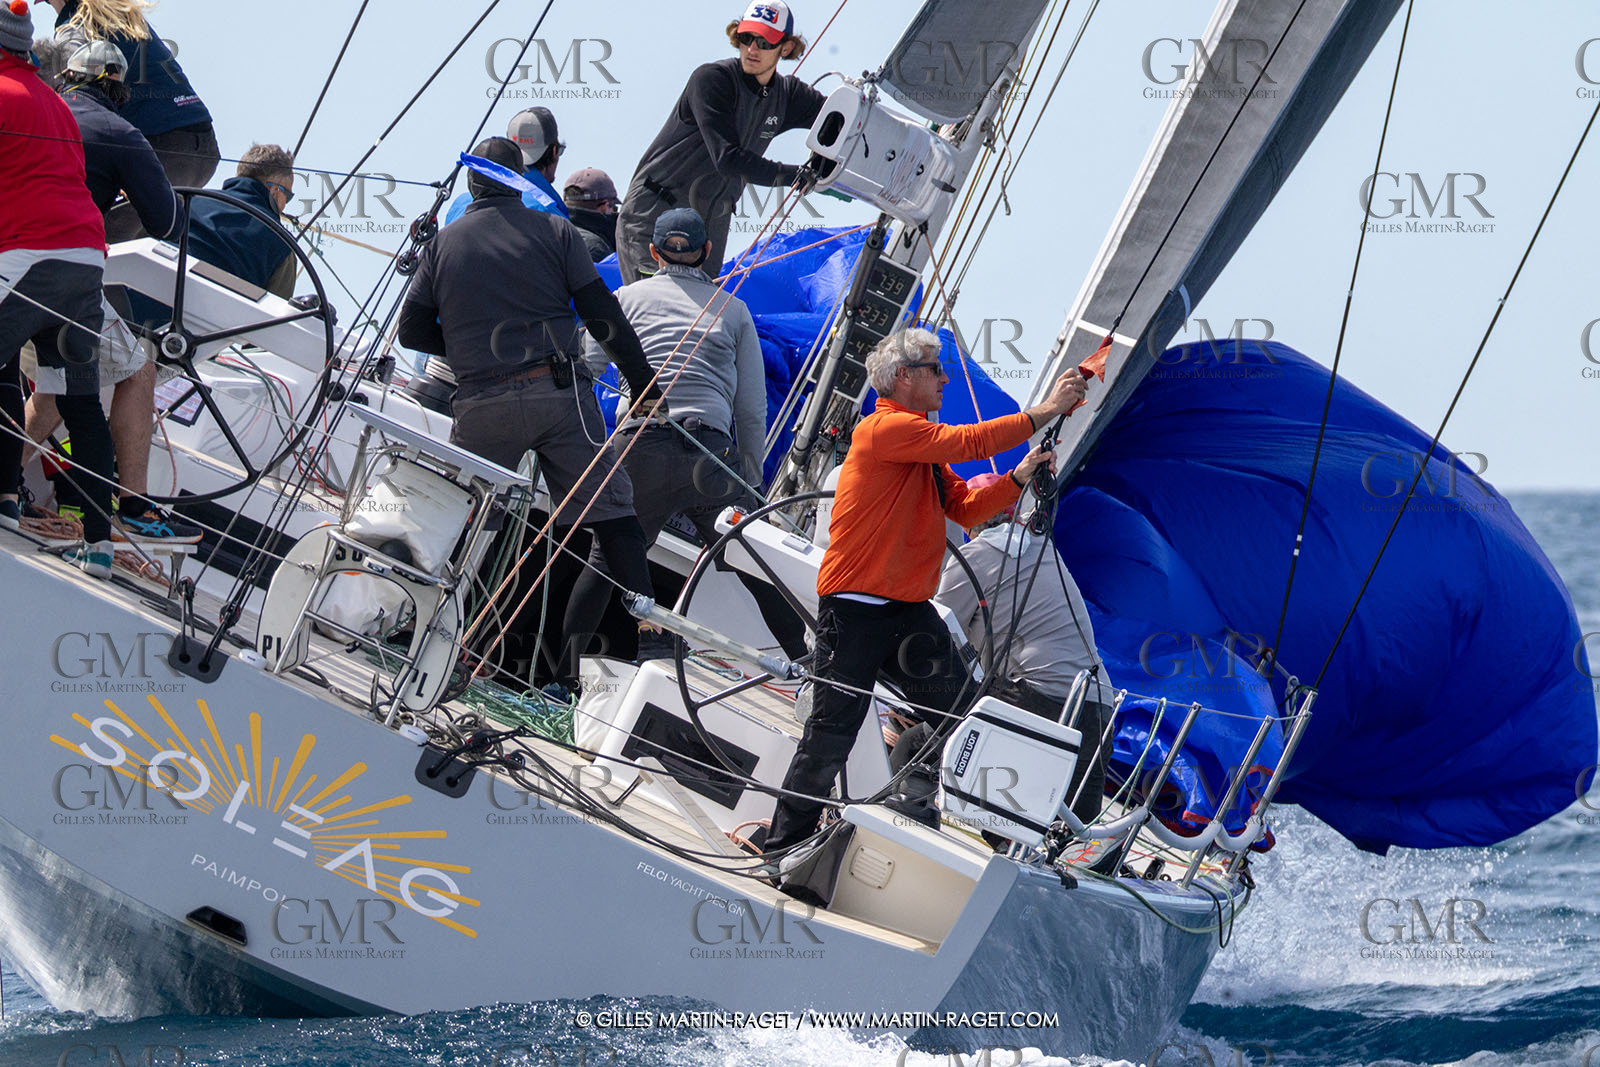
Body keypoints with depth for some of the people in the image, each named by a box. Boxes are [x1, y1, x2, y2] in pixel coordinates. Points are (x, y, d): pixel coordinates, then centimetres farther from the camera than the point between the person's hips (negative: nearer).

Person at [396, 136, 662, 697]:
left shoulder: (444, 243, 10)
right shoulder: (553, 230, 5)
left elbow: (413, 330, 10)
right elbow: (604, 318, 1)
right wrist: (646, 388, 7)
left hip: (483, 404, 1)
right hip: (559, 393, -1)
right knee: (610, 513, 2)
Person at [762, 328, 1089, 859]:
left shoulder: (924, 444, 19)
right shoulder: (885, 428, -13)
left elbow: (965, 507, 15)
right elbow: (968, 442, -21)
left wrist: (1019, 478, -1)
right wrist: (1046, 411, -16)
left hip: (910, 609, 9)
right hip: (856, 608, -9)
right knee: (832, 734, -8)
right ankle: (784, 846, 1)